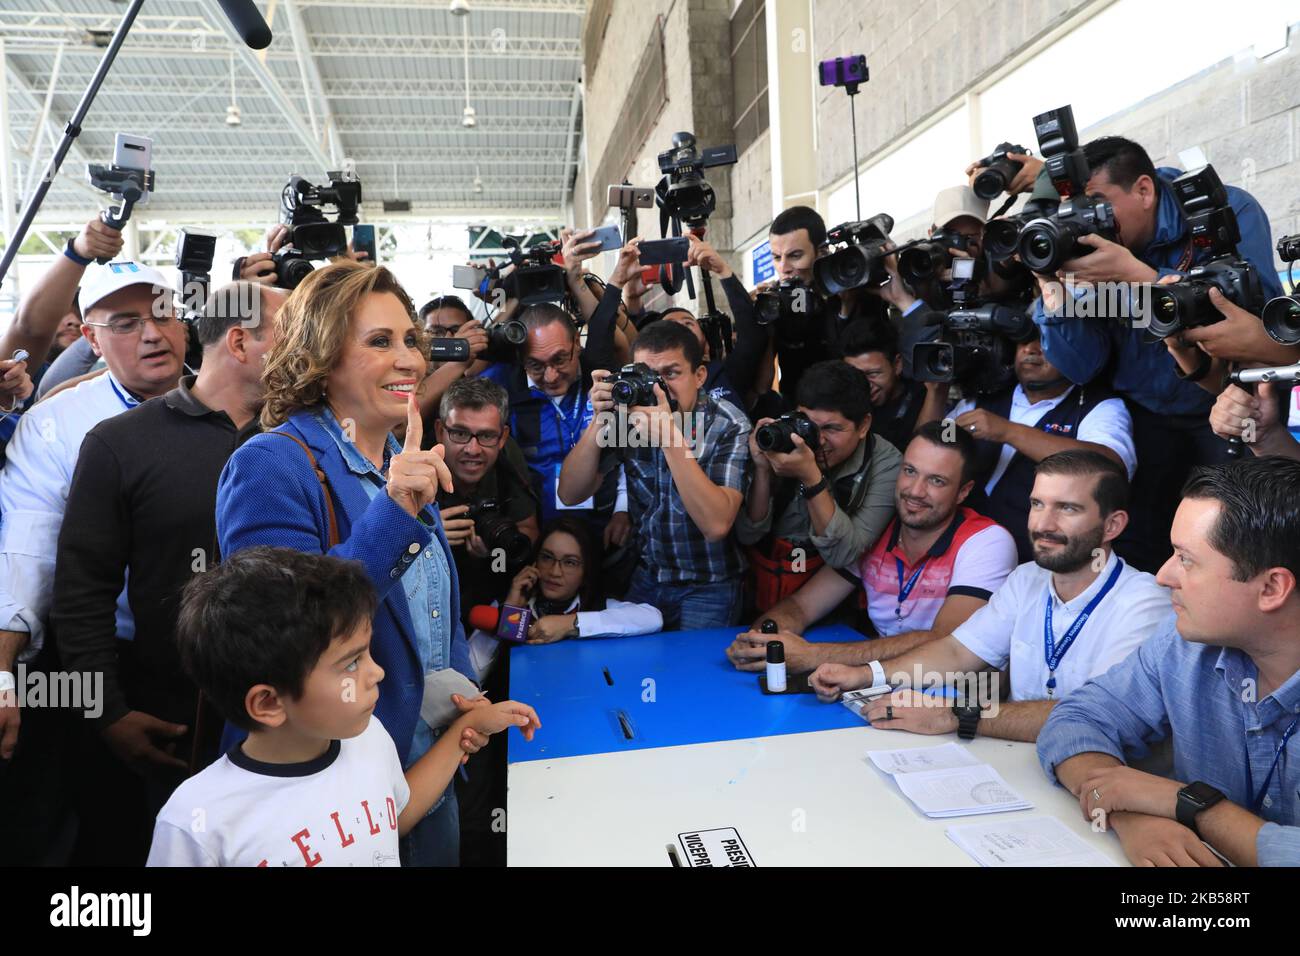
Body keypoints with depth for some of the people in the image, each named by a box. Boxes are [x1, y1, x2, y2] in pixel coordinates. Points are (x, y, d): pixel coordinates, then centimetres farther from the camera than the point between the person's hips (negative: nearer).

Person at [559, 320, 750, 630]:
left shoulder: (728, 426, -17)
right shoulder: (627, 413, -7)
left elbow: (716, 524, -30)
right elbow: (570, 494, -9)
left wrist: (670, 435, -34)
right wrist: (600, 422, -21)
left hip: (709, 588, -3)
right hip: (647, 576, 4)